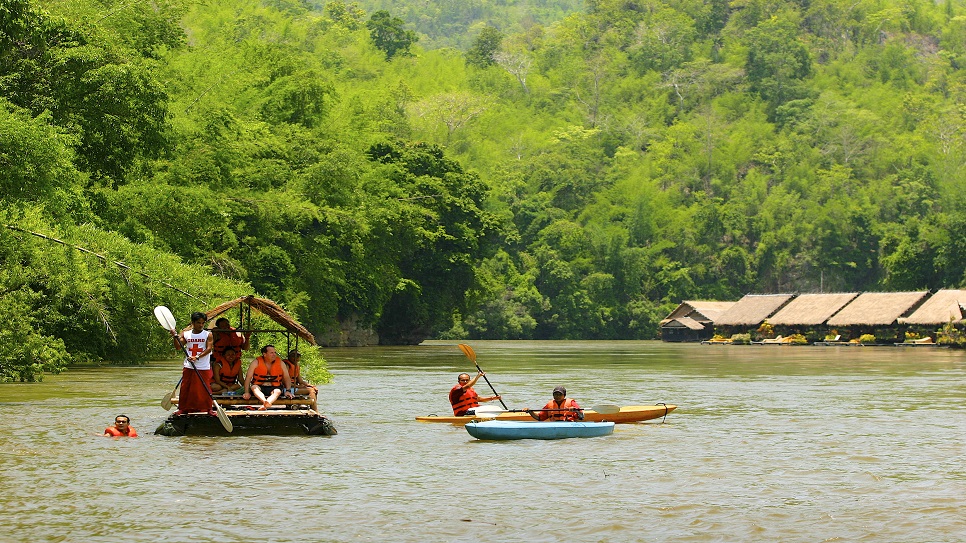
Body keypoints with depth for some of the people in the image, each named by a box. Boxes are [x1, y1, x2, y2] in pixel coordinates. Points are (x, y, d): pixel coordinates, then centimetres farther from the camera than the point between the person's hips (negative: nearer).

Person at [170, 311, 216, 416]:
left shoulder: (208, 335, 0)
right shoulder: (186, 334, 6)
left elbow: (208, 349, -10)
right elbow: (178, 346, 2)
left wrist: (197, 357, -22)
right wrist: (175, 337, -17)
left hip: (204, 368, -2)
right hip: (188, 367, 2)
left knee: (205, 388, 0)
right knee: (185, 388, 5)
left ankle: (209, 408, 10)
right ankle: (183, 408, 15)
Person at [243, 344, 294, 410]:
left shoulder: (280, 363, 4)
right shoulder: (256, 362, -2)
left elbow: (287, 378, 7)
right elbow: (248, 377, -5)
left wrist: (287, 391, -10)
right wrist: (247, 392, -16)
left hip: (274, 388, 0)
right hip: (259, 387, 0)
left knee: (277, 391, -33)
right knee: (254, 387, -33)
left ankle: (264, 405, -62)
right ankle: (265, 402, -60)